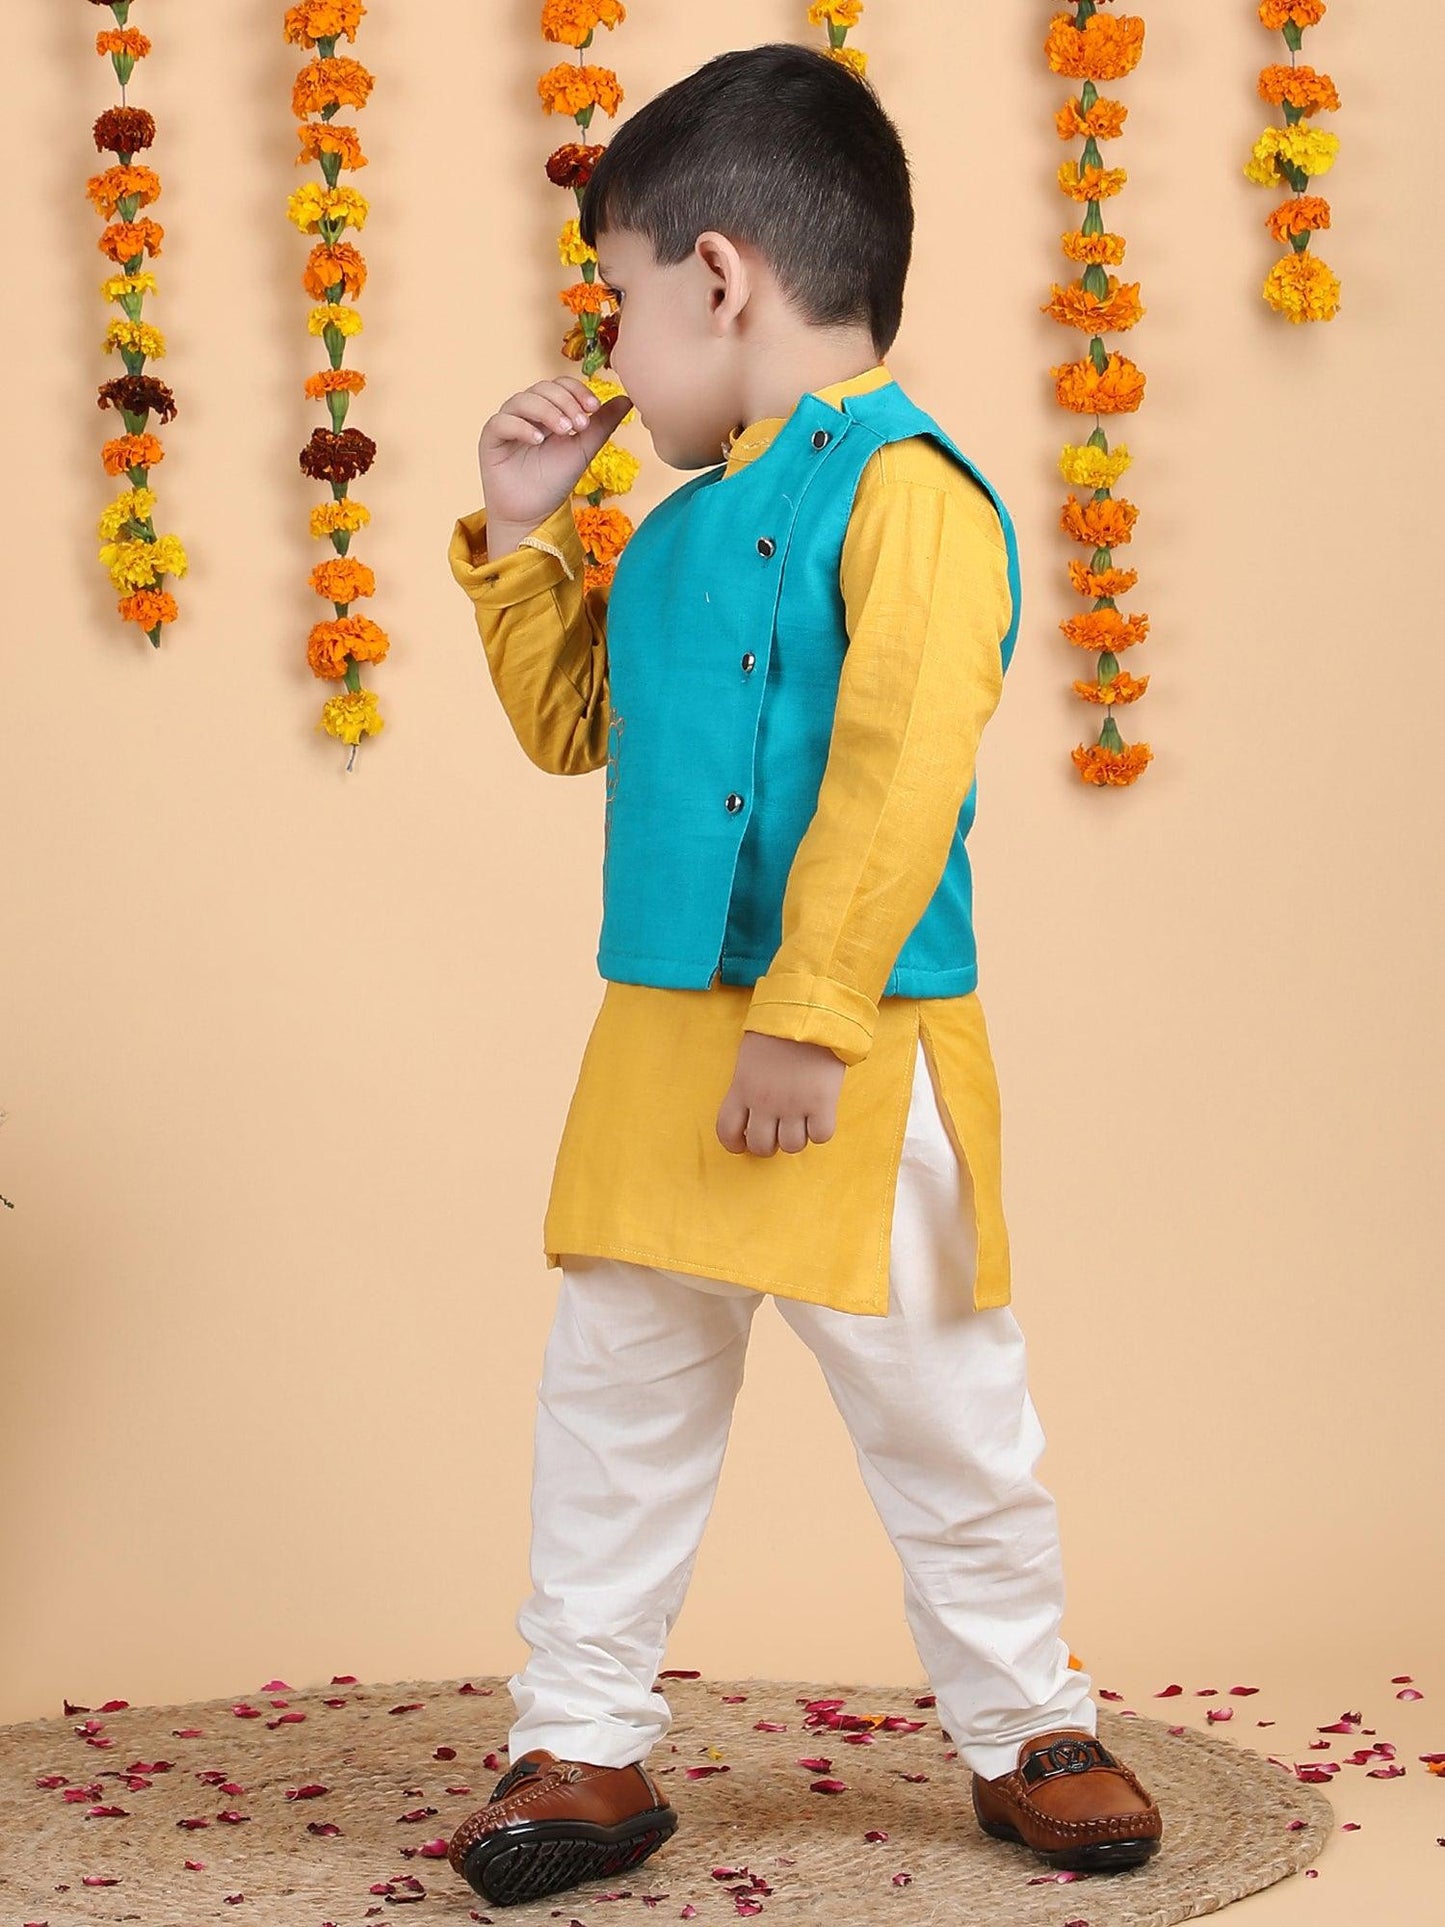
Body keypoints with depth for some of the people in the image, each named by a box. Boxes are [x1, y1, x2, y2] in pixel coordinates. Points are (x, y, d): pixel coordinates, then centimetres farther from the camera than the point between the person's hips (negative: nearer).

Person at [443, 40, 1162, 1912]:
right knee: (610, 1404, 11)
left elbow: (898, 775, -22)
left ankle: (1024, 1726, 24)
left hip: (851, 1065, -8)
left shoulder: (907, 490, -14)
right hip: (658, 1047, 8)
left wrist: (808, 1018, -25)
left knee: (940, 1416, 7)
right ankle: (584, 1745, 21)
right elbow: (571, 724, 25)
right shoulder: (677, 525, 14)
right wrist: (520, 533, 14)